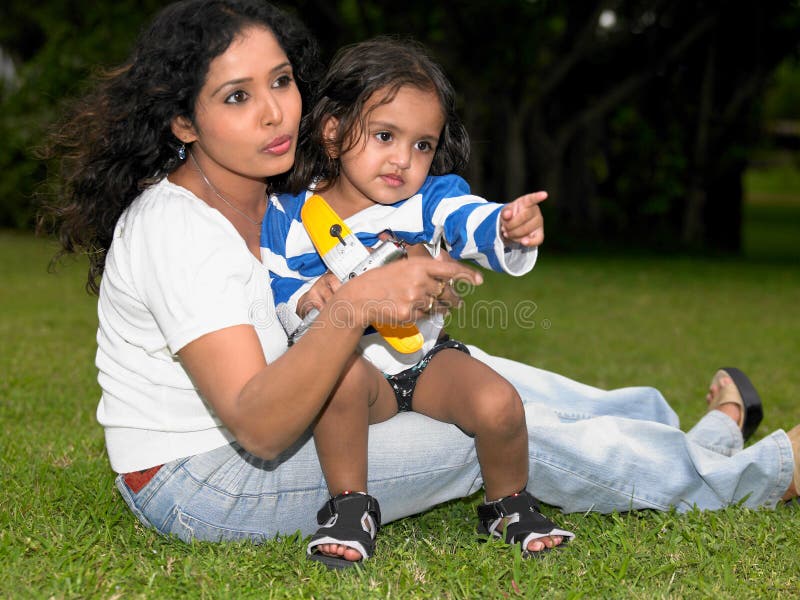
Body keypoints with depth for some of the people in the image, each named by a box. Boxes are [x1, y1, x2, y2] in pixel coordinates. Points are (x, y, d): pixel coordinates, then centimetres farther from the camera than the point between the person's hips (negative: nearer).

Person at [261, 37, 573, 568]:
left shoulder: (433, 199, -5)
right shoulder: (287, 216, -5)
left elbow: (478, 225, -22)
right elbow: (266, 293, 0)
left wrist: (512, 231, -46)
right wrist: (305, 298, -23)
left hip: (428, 358, 2)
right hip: (349, 361, -1)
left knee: (499, 404, -24)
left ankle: (508, 505, 8)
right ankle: (349, 504, -15)